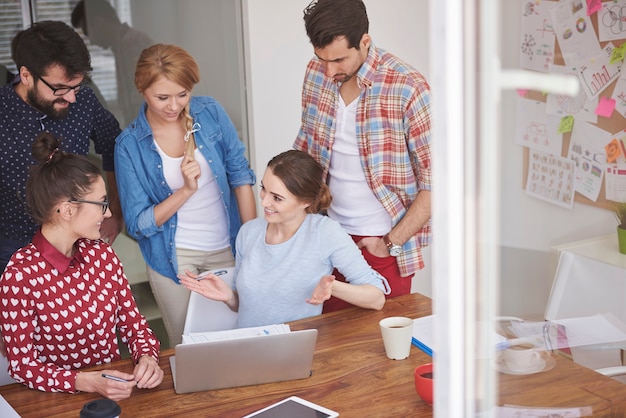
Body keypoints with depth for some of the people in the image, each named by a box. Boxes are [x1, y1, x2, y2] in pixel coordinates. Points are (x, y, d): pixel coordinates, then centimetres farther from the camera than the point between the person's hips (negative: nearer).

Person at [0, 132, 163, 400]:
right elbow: (22, 365, -11)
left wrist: (147, 358, -12)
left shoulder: (101, 253, 1)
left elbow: (132, 322, 8)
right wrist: (87, 382, -25)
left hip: (118, 385, 3)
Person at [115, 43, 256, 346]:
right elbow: (138, 224, -10)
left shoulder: (210, 113, -7)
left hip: (227, 249, 2)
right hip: (174, 258, -2)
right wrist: (186, 190, -23)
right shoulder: (130, 145, -11)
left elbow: (240, 176, 0)